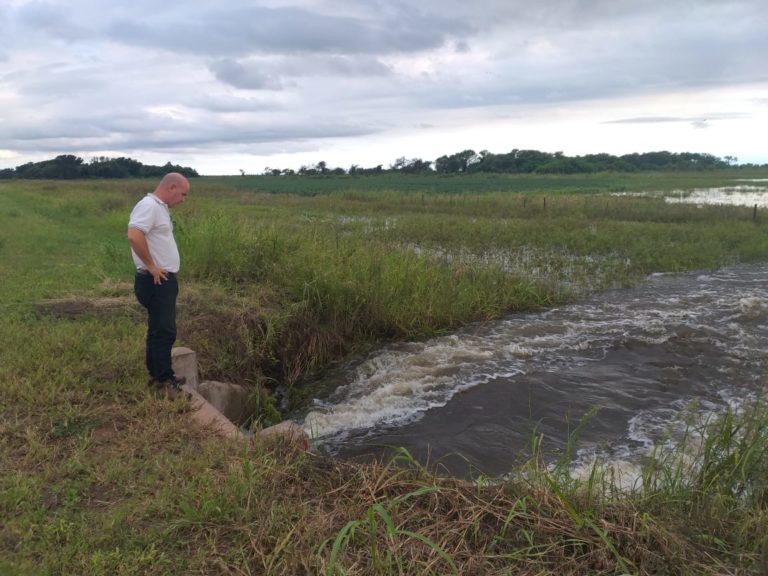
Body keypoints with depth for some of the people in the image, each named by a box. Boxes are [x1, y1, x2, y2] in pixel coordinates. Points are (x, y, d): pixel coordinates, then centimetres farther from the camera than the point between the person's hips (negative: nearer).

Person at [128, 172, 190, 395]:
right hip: (156, 281, -10)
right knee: (164, 331, -5)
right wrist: (151, 266, -22)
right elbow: (134, 236, -30)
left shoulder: (160, 208, 15)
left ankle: (160, 375, 26)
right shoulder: (149, 206, -16)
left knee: (160, 330, 16)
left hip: (165, 280, 10)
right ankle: (161, 380, 3)